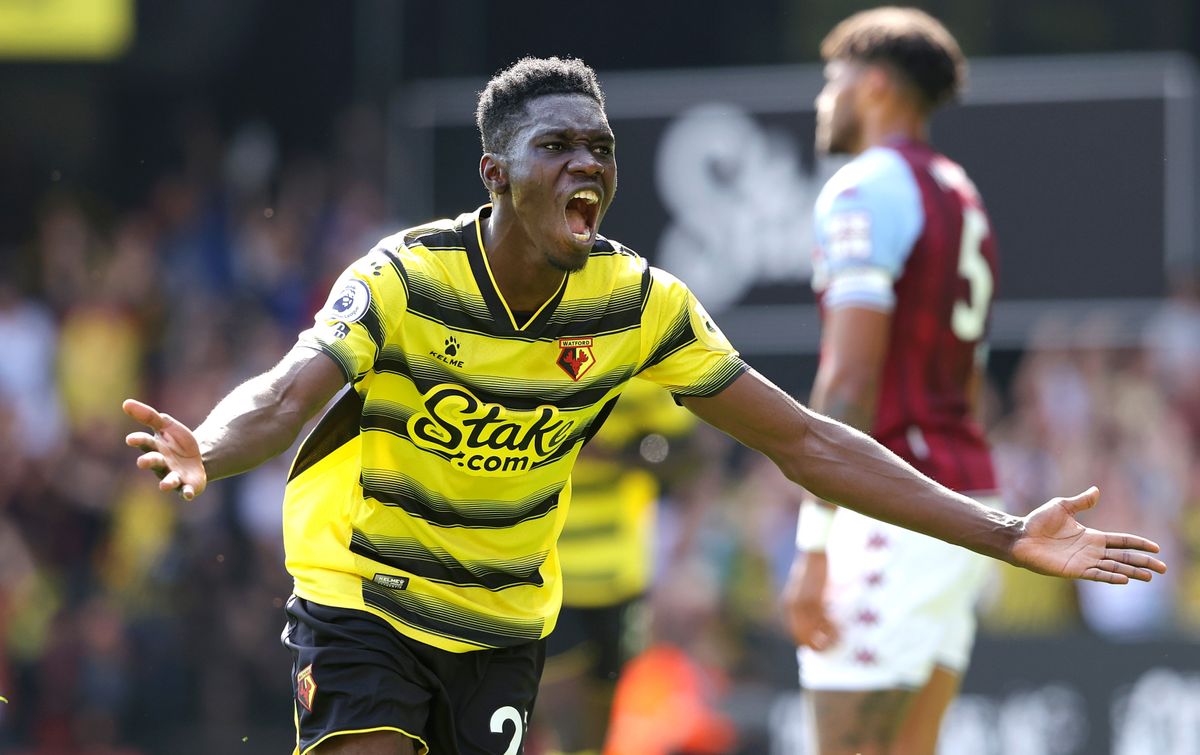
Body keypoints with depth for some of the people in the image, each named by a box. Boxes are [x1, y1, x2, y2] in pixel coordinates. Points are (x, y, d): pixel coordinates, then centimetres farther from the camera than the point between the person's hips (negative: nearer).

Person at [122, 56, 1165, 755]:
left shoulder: (639, 305, -10)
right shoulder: (404, 282, -21)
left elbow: (803, 440, -6)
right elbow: (282, 399, -34)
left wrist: (1003, 535, -11)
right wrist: (203, 452, -60)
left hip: (503, 628, 4)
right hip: (361, 603, -4)